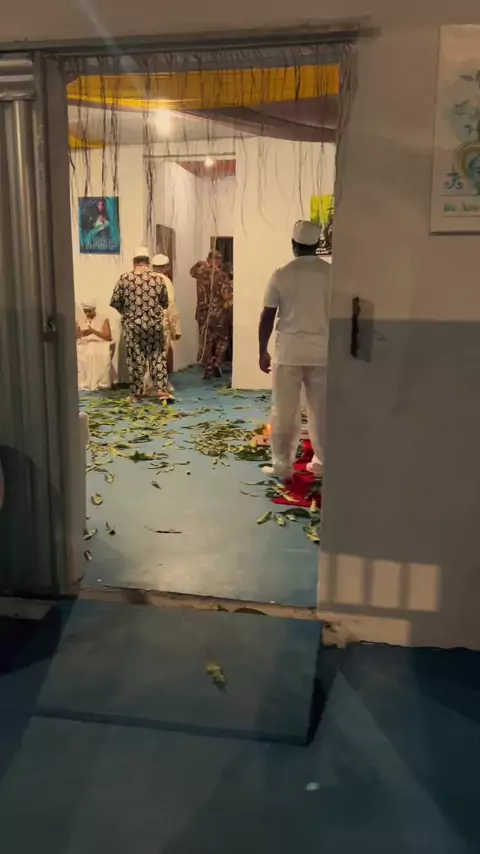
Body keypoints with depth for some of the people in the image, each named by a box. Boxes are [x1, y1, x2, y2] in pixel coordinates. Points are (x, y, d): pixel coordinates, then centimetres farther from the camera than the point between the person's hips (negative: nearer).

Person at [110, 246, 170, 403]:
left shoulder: (125, 278, -4)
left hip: (133, 325, -1)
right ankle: (162, 389, 3)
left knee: (135, 358, 6)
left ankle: (136, 393, 12)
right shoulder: (157, 278, 1)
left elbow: (115, 302, -2)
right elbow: (165, 303, 9)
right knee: (157, 356, 11)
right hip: (154, 323, 1)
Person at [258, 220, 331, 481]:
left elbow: (267, 317, -2)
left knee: (284, 412, 6)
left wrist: (263, 352, 7)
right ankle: (322, 462, 19)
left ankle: (282, 465, 9)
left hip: (289, 352, -2)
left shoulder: (281, 274, -4)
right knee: (321, 411, 12)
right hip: (322, 352, 2)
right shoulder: (331, 273, 1)